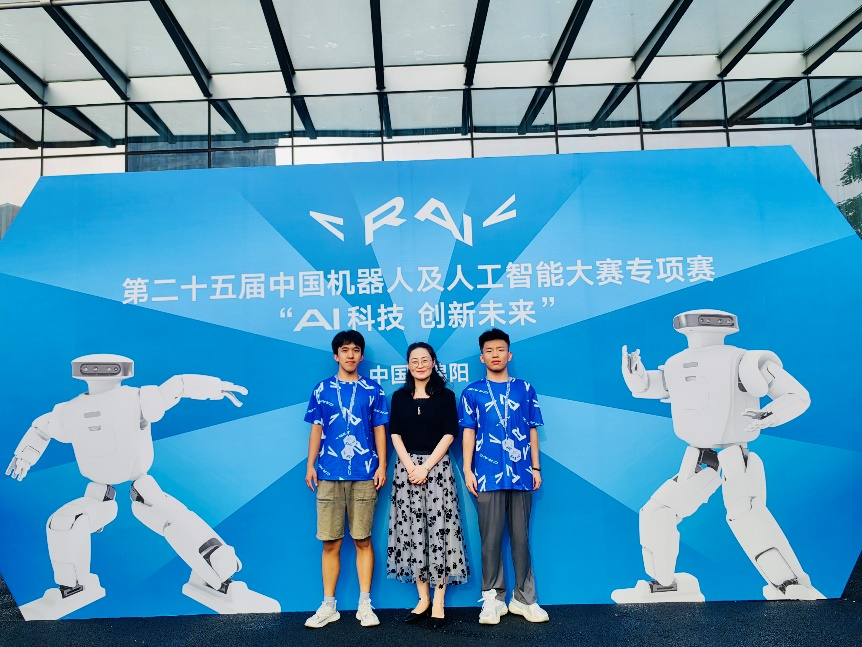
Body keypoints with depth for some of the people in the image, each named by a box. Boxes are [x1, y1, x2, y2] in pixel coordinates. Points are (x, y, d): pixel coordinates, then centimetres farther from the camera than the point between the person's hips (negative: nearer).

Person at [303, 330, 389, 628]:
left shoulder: (373, 390, 6)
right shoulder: (322, 390, 8)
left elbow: (379, 430, 6)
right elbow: (316, 430, 10)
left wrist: (382, 466, -1)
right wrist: (310, 465, 3)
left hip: (364, 474, -1)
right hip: (329, 474, 1)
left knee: (362, 540, 4)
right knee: (330, 542, 5)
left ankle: (365, 604, 15)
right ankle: (328, 606, 17)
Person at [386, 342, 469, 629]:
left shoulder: (445, 396, 3)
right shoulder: (399, 396, 9)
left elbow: (449, 434, -4)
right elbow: (395, 434, 4)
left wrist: (426, 466, -12)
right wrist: (410, 466, -9)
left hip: (437, 467, -2)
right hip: (407, 467, 3)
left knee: (439, 530, -4)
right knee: (412, 531, 4)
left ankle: (439, 602, 6)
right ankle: (423, 598, 15)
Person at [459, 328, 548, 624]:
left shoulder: (525, 389, 10)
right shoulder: (472, 392, 6)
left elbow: (532, 431, 11)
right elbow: (468, 432, 4)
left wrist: (536, 467, 7)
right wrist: (467, 469, -3)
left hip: (521, 474, 1)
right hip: (488, 475, -1)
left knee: (521, 537, 7)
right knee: (491, 538, 3)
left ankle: (524, 598, 18)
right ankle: (493, 598, 15)